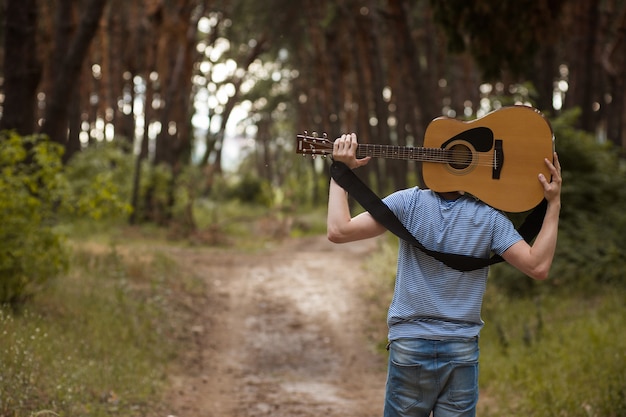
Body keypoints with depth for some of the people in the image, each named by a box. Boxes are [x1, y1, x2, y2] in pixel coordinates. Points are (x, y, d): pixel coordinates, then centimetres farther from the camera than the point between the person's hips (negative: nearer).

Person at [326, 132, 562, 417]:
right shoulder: (490, 216, -6)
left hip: (409, 348, -1)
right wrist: (554, 203, -4)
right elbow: (538, 266, -9)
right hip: (463, 351, 1)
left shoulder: (408, 202, -9)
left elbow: (338, 231, -13)